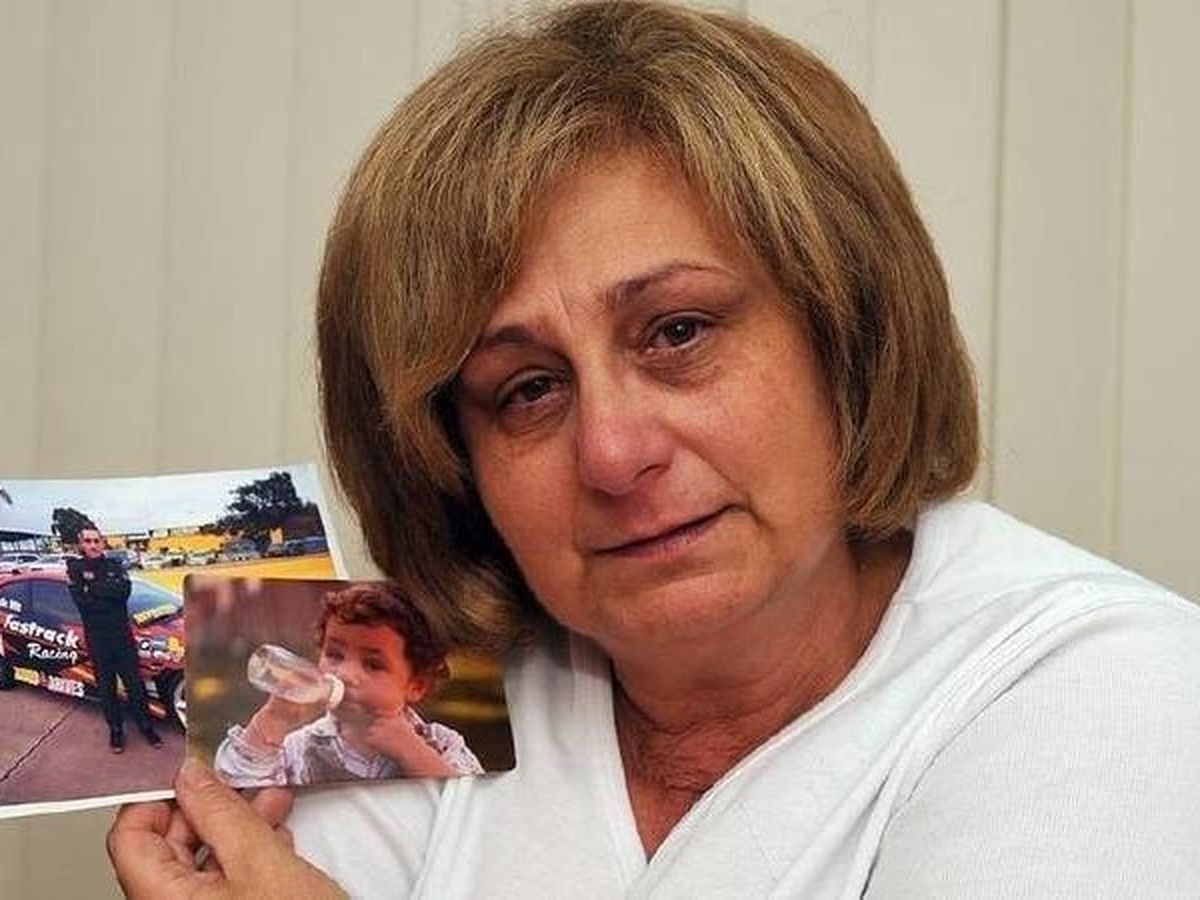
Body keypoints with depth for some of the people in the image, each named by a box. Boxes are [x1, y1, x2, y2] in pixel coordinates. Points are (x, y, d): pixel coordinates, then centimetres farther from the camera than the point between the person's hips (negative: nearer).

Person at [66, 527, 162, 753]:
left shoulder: (114, 566, 4)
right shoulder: (75, 569, -2)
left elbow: (124, 590, -14)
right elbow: (82, 600, -16)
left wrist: (92, 587, -16)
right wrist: (109, 592, -16)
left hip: (122, 634, 1)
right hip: (96, 638, -1)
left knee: (134, 683, 5)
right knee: (106, 686, 7)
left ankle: (146, 726, 16)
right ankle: (115, 729, 17)